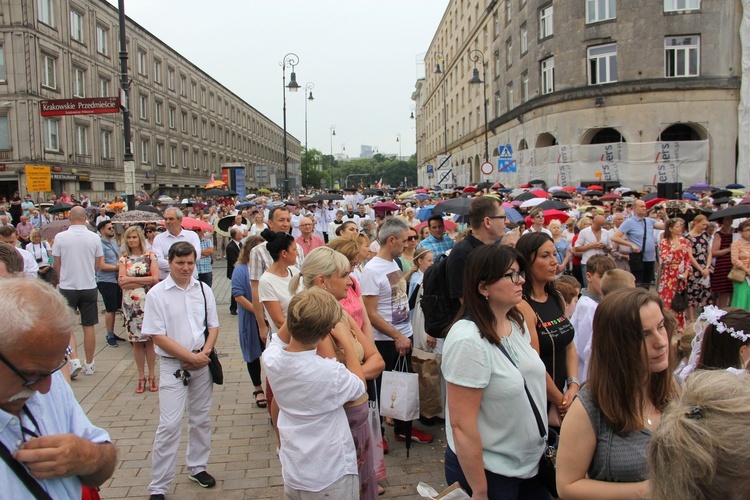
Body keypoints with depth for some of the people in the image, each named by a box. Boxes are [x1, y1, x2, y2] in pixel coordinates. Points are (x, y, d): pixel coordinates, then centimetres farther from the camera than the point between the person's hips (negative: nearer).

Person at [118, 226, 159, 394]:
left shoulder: (150, 256, 3)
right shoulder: (124, 259, 8)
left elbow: (155, 279, -8)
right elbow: (122, 283, -4)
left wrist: (131, 279, -7)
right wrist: (145, 281, -10)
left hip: (148, 302, -2)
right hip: (131, 304, 2)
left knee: (150, 338, 0)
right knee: (136, 340, 4)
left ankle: (152, 376, 10)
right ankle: (141, 377, 13)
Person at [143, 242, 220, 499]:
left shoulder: (203, 290, 2)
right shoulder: (157, 294, -10)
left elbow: (213, 326, 7)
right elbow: (158, 335, -13)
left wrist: (204, 354, -9)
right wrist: (190, 357, -16)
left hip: (202, 362, 4)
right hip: (173, 365, -4)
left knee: (201, 419, 15)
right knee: (169, 425, -4)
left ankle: (197, 467, 35)